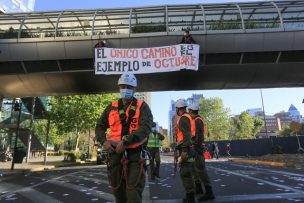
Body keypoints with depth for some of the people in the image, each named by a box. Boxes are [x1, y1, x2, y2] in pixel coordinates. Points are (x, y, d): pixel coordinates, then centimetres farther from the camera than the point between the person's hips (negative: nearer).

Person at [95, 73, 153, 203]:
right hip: (115, 153, 4)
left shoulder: (142, 107, 0)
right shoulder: (112, 107, 11)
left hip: (135, 154, -4)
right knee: (118, 191, 17)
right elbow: (100, 126, 15)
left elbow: (146, 128, -15)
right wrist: (103, 141, -5)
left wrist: (125, 142, -23)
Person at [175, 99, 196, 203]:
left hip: (185, 149, -10)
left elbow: (186, 135, -21)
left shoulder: (184, 118, -11)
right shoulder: (188, 117, 20)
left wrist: (184, 150, -26)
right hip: (188, 148, 10)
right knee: (188, 173, 15)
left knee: (185, 173, -7)